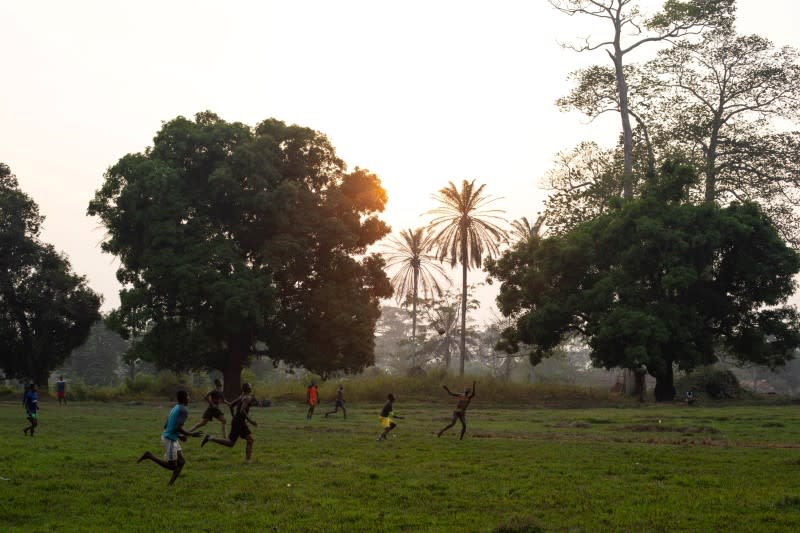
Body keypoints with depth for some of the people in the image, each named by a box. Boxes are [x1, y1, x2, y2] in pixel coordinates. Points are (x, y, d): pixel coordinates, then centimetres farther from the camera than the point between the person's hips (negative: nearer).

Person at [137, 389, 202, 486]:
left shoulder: (174, 409, 14)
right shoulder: (184, 410, -16)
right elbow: (178, 428, -24)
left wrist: (179, 436, 22)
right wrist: (191, 434, -13)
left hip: (172, 439, 10)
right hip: (169, 440, -10)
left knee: (181, 462, 9)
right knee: (172, 466, -2)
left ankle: (170, 485, 8)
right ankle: (149, 456, -2)